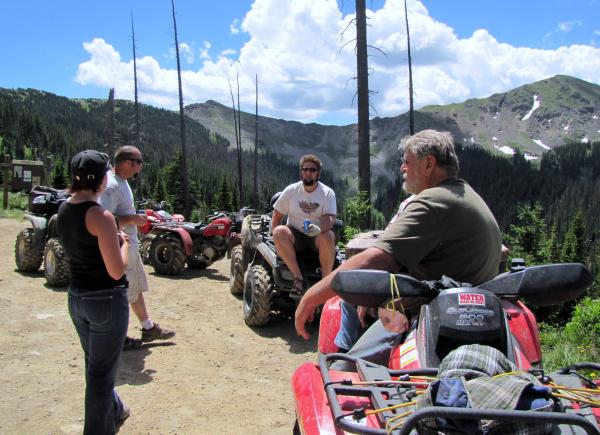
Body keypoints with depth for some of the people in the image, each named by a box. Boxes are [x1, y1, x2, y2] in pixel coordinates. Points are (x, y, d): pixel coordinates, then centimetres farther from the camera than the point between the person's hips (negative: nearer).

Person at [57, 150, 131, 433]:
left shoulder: (64, 210, 2)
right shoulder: (101, 216, -22)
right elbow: (116, 271, -21)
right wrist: (125, 243, -5)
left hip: (76, 297, 9)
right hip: (106, 299, -8)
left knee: (95, 364, 26)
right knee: (101, 370, 8)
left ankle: (114, 411, 48)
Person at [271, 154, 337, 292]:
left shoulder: (327, 193, -2)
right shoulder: (291, 190, 2)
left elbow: (330, 219, -16)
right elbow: (277, 216, 5)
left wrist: (319, 228, -38)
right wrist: (278, 238, -10)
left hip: (317, 237, -1)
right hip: (295, 236, 2)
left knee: (328, 236, -36)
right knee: (279, 232, -31)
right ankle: (298, 277, -26)